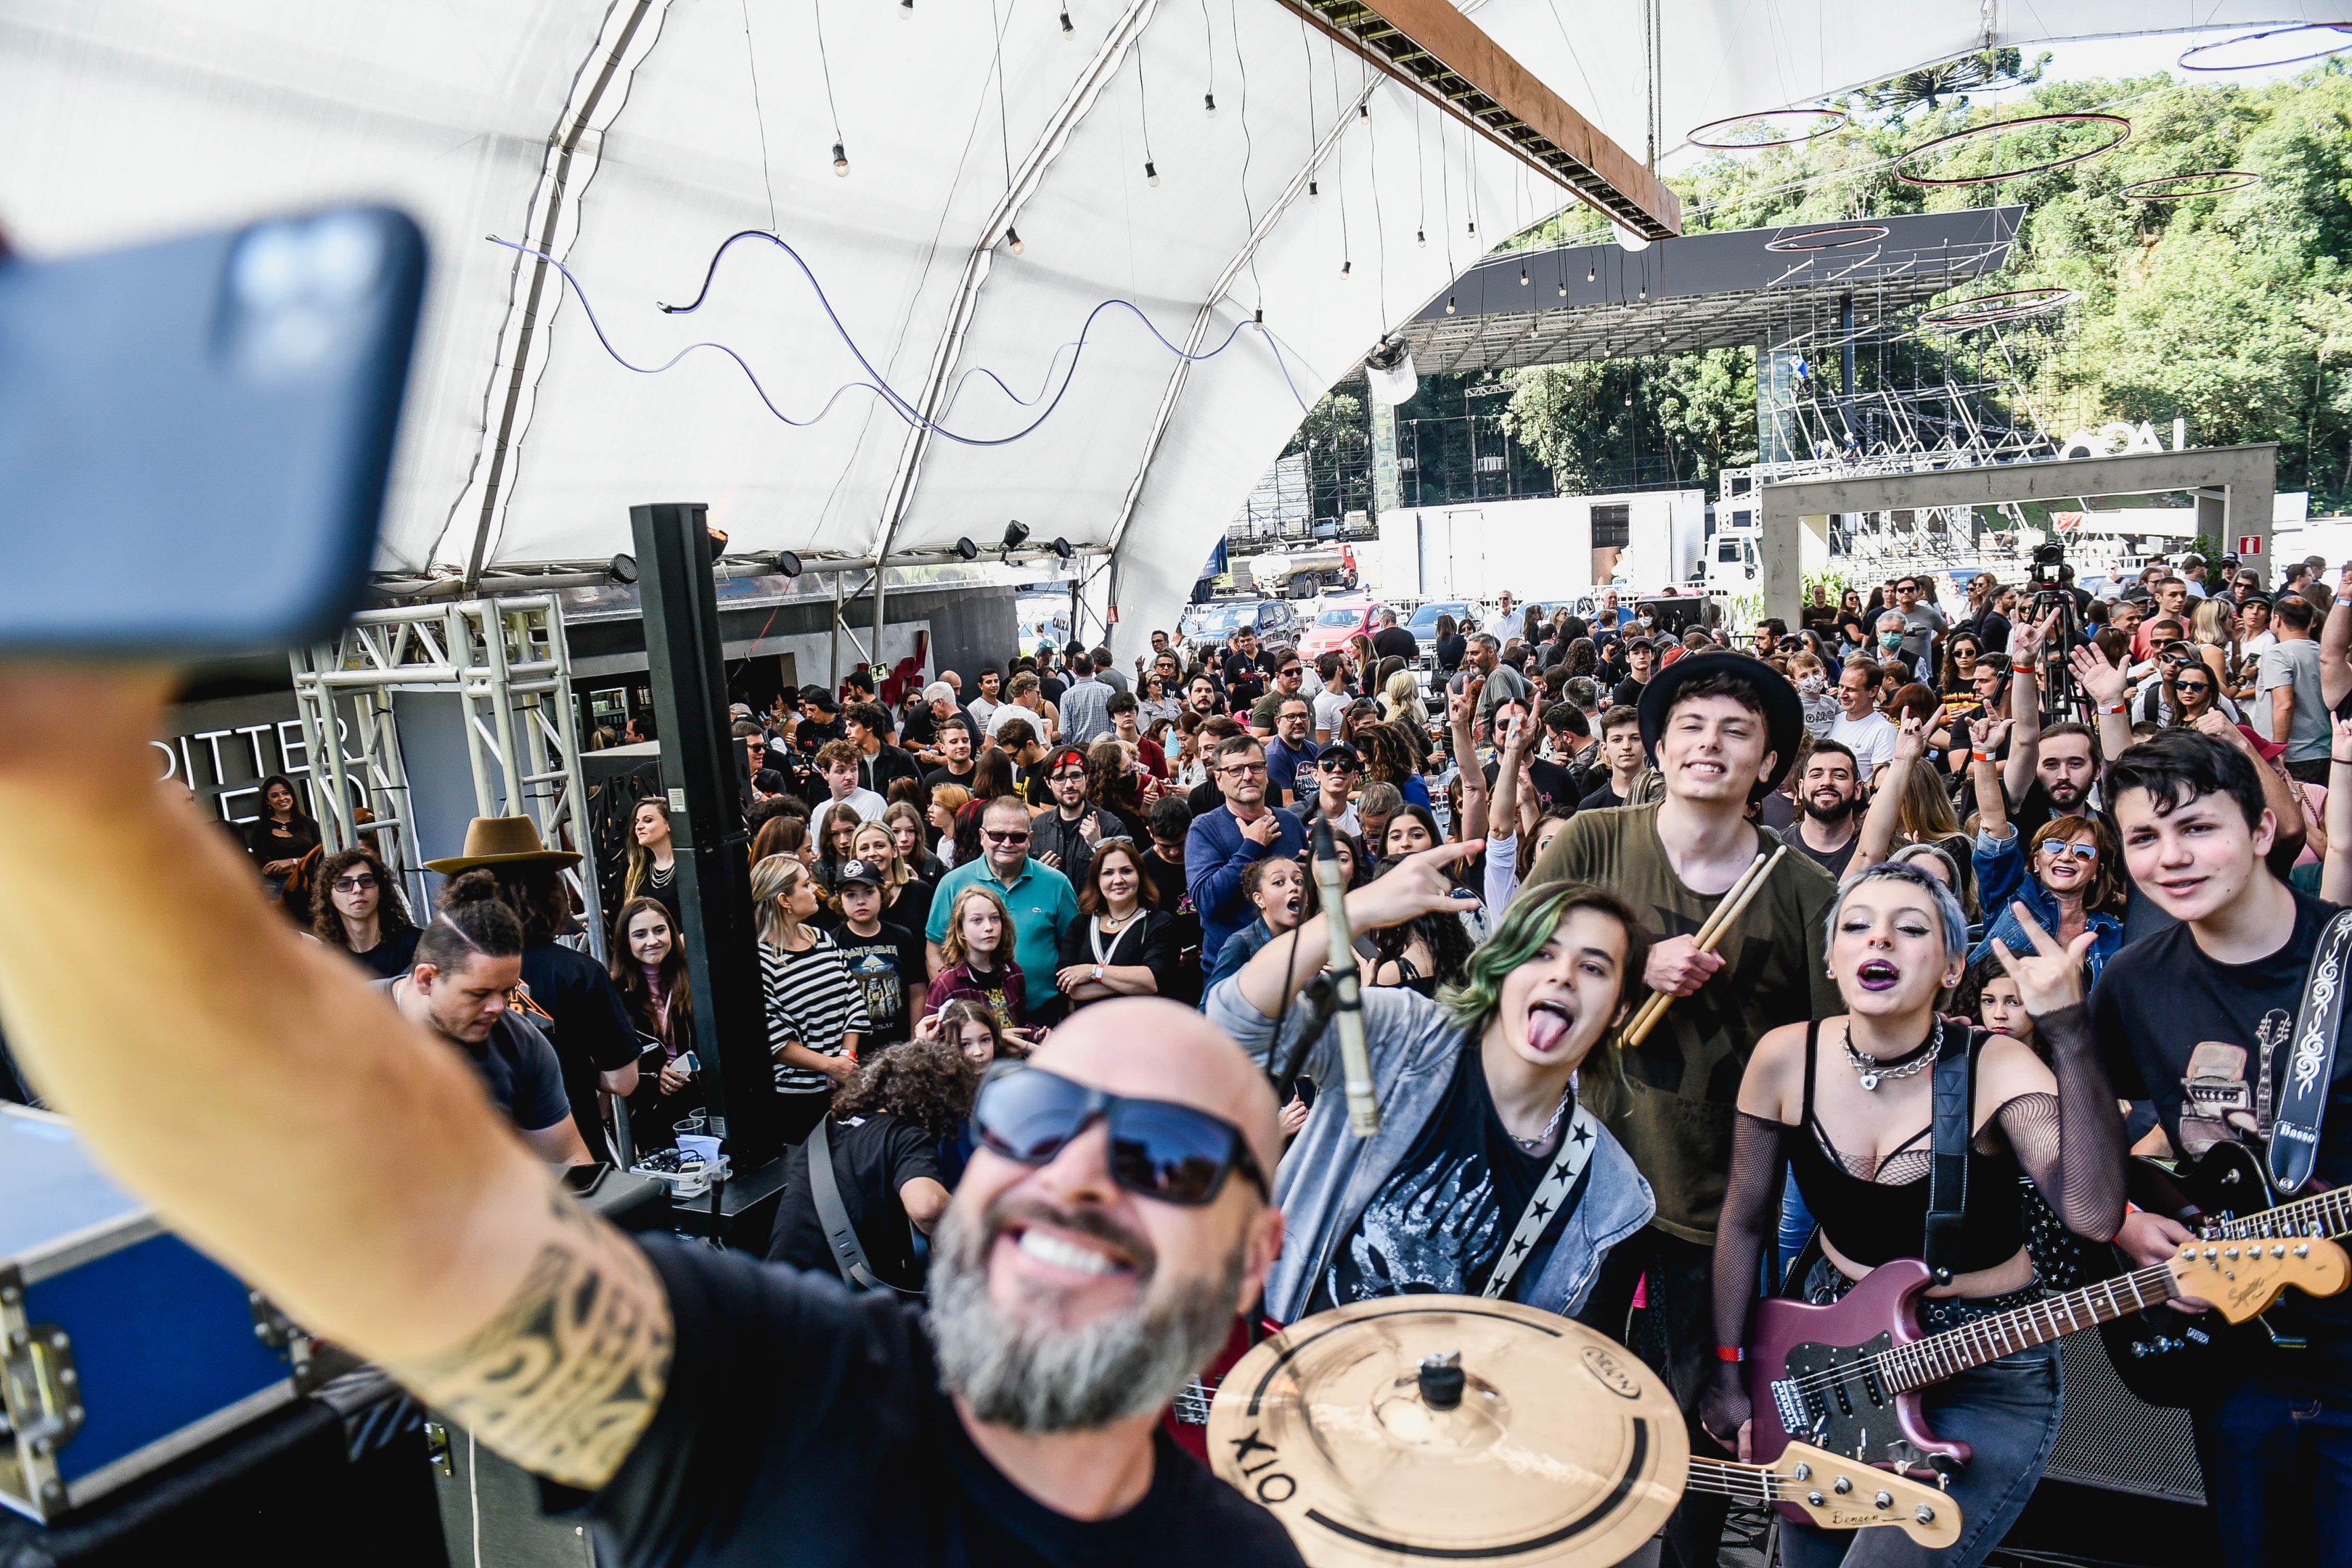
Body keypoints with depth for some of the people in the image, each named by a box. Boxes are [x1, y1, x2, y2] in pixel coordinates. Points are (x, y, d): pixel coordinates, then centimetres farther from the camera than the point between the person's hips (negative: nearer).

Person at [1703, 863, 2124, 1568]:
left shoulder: (1996, 1068, -19)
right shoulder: (1786, 1058, -12)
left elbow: (2094, 1212, -37)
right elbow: (1745, 1221, 0)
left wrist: (2067, 1027, -42)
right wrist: (1728, 1374, 1)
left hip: (1988, 1370, -3)